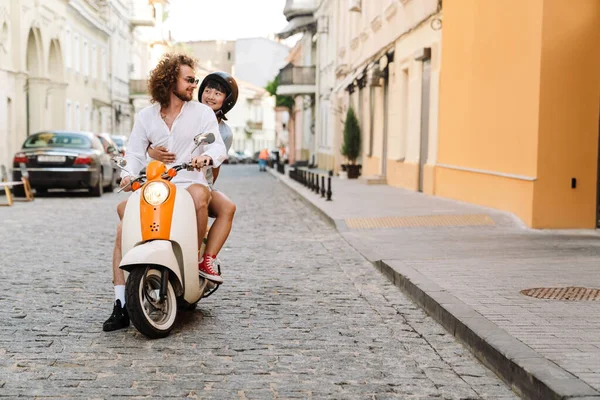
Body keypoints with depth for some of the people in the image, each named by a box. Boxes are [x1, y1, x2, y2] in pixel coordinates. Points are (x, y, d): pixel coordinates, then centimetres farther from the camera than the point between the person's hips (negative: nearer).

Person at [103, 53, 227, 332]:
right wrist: (129, 174, -14)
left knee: (198, 194, -39)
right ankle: (121, 306, -12)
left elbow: (218, 146, -7)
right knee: (123, 230, -17)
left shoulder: (202, 112, 4)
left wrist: (207, 156, -31)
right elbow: (135, 152, 8)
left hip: (189, 184, -2)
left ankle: (198, 258, -18)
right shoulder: (146, 116, 11)